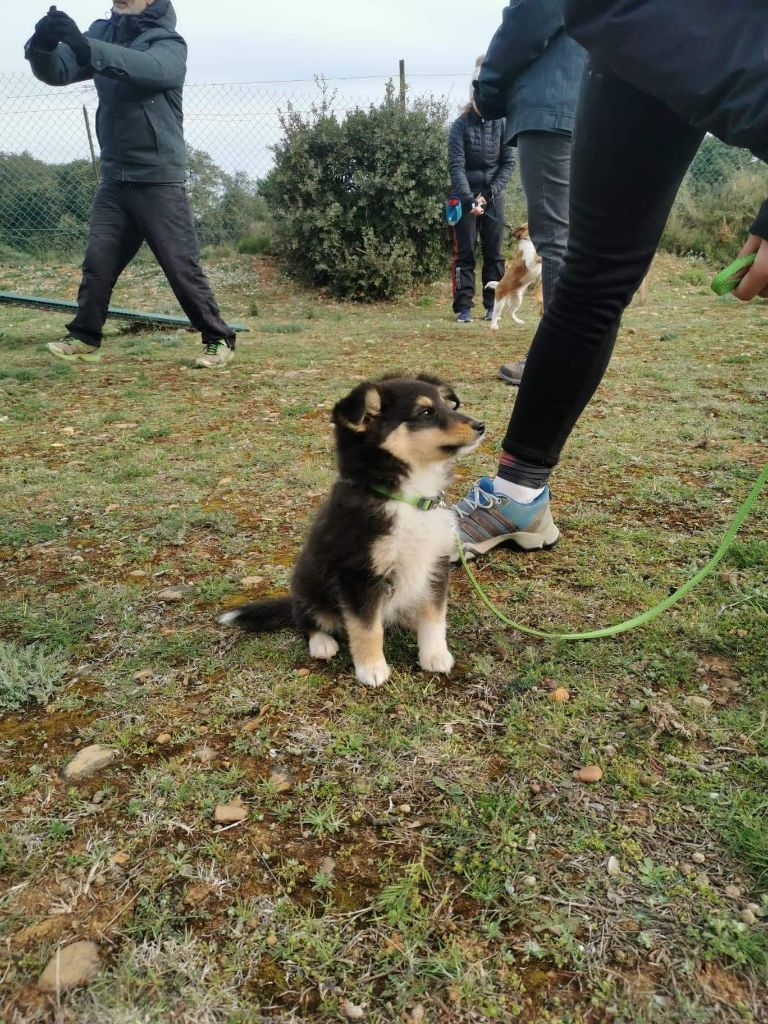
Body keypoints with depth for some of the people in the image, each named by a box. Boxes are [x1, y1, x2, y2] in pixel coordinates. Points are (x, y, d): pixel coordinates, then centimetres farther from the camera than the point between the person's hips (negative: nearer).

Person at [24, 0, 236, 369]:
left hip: (158, 180, -5)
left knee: (182, 266, -5)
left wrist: (84, 45, -38)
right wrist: (43, 46, -23)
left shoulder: (168, 42, -4)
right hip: (113, 178, 5)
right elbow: (56, 72, 0)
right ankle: (85, 338, 13)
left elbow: (148, 68, -27)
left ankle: (218, 340, 5)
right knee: (97, 260, 4)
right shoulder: (102, 33, 10)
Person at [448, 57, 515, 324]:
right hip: (465, 195, -2)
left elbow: (509, 161, -1)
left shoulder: (501, 123, 0)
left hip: (493, 196, 2)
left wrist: (489, 193, -12)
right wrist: (470, 199, -23)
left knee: (494, 252, 3)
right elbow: (456, 166, -13)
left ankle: (493, 305, 9)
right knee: (464, 252, -3)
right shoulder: (460, 125, -6)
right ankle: (463, 307, -1)